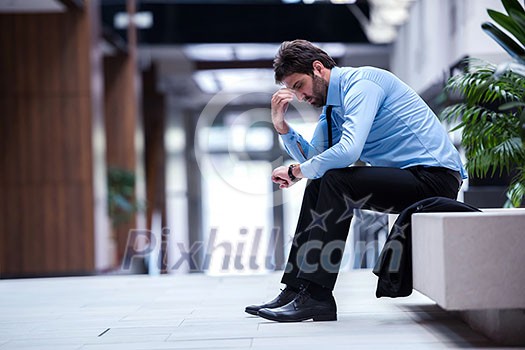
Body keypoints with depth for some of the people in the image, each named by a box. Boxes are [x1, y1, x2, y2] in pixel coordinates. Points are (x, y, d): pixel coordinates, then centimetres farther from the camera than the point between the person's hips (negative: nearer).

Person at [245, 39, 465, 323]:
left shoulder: (361, 84, -14)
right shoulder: (332, 107, 15)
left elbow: (348, 150, -28)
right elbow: (311, 158, 22)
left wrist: (296, 171, -14)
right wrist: (281, 125, 7)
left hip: (436, 177, -10)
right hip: (406, 179, 10)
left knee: (335, 181, -23)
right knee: (318, 185, 5)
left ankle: (317, 296, -21)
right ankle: (297, 288, 3)